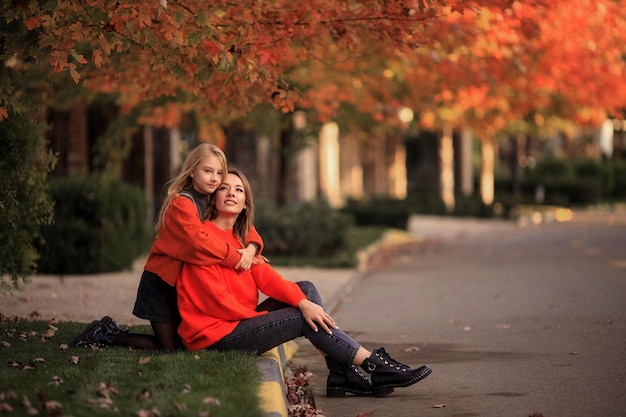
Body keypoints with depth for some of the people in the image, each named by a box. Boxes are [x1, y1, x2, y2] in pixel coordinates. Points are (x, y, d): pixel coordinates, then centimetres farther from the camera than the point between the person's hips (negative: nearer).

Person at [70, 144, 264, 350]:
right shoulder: (182, 203, -19)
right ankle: (104, 335, 9)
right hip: (161, 281, -8)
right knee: (168, 347, -6)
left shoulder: (214, 204, 6)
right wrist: (236, 257, -33)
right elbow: (199, 241, -33)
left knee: (184, 342, 12)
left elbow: (245, 226, 4)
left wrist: (251, 247, -18)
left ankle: (110, 330, 21)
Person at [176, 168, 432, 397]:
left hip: (238, 322, 9)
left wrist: (302, 302, -15)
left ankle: (340, 374, -8)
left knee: (306, 289, 2)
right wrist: (263, 316, -7)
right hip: (216, 338, -9)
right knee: (305, 320, -12)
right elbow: (217, 299, -18)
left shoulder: (239, 237, 15)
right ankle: (376, 366, -5)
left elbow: (265, 276, 2)